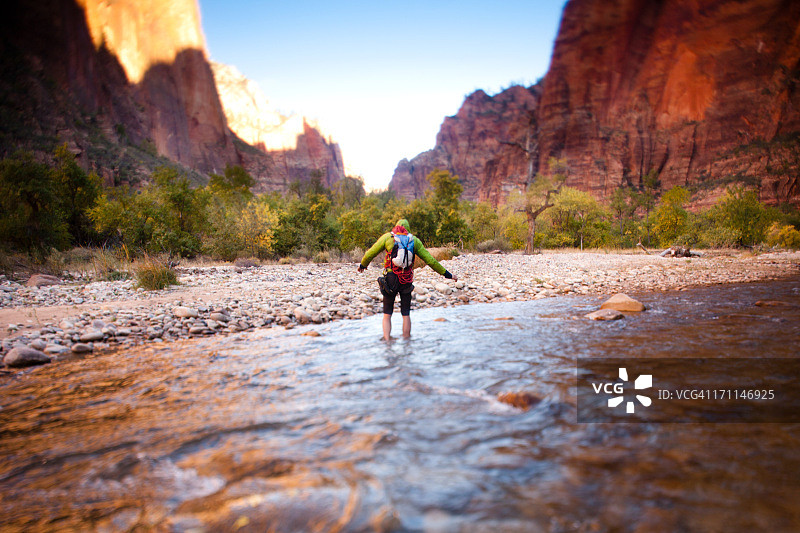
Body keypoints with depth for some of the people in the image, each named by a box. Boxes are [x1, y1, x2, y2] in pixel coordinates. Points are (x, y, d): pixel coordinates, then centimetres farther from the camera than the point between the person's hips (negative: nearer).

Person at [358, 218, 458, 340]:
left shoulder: (387, 237, 2)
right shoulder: (414, 240, 6)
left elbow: (370, 253, 9)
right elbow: (430, 260, 7)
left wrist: (363, 265, 30)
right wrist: (446, 274, 13)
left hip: (390, 280, -1)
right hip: (407, 281, 1)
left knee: (387, 315, 9)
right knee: (406, 314, 12)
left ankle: (387, 341, -2)